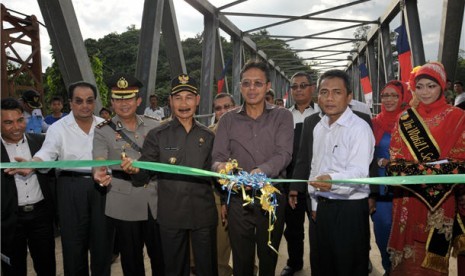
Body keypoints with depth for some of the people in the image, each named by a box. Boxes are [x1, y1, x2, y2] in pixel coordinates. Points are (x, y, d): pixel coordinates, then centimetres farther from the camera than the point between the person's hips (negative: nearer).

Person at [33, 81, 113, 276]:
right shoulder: (59, 128, -3)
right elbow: (47, 153, -16)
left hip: (101, 185, 3)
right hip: (72, 187, -2)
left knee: (102, 237, 11)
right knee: (74, 239, 6)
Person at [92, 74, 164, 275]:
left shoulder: (154, 126, 6)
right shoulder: (103, 131, -1)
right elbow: (99, 161, -14)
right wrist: (99, 174, -36)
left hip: (156, 203, 2)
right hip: (124, 206, -2)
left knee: (162, 258, 12)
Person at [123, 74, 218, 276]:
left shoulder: (208, 136, 7)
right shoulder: (157, 135, 1)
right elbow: (144, 176, -2)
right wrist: (135, 170, -23)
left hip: (204, 214, 1)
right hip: (171, 216, -1)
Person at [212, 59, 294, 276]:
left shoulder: (282, 116, 0)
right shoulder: (228, 120, 5)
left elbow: (284, 154, -13)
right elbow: (218, 158, 2)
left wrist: (261, 171, -30)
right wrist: (221, 167, -20)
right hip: (237, 199, 1)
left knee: (268, 258, 16)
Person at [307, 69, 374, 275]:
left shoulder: (360, 128, -15)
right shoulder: (319, 128, 9)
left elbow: (359, 172, -26)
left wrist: (333, 181, -45)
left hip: (350, 210, -7)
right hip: (323, 207, 7)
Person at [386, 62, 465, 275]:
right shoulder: (405, 118, 6)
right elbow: (395, 157, 3)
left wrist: (435, 173, -19)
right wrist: (413, 171, -15)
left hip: (440, 197, -1)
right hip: (408, 195, 2)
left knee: (433, 250, 7)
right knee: (408, 246, 9)